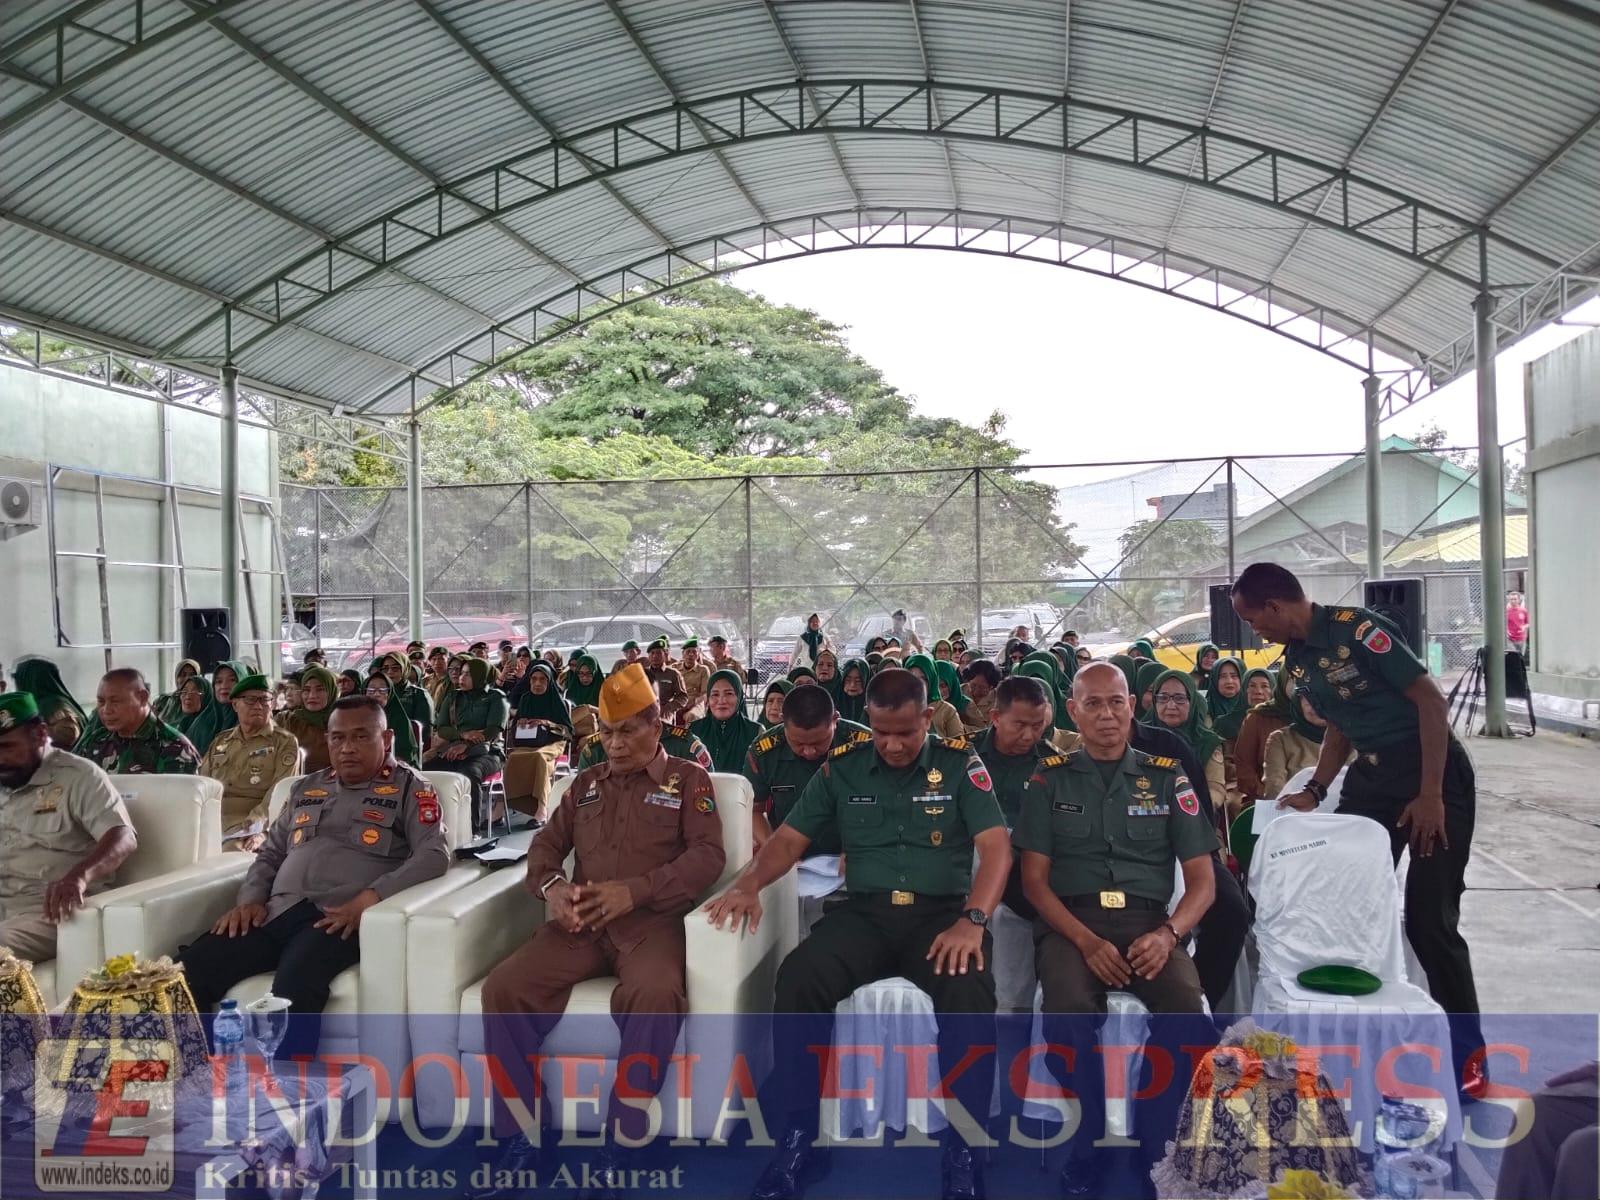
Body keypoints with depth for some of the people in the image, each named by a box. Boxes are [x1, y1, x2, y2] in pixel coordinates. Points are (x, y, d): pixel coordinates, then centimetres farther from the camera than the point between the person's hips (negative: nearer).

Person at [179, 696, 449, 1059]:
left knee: (294, 984, -37)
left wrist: (370, 898, -19)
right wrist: (250, 899, 7)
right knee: (186, 971, -18)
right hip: (277, 913, 6)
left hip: (338, 919, -6)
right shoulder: (305, 788, 26)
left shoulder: (410, 788, 8)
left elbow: (434, 855, -6)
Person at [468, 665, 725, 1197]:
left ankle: (617, 1147, -23)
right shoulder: (587, 782, 23)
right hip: (580, 920, 4)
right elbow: (547, 844, 19)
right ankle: (521, 1139, -10)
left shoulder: (687, 779, 9)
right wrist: (550, 887, -6)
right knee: (504, 988, -21)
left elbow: (708, 854, -4)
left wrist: (636, 889, -17)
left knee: (656, 994, -37)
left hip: (651, 919, -4)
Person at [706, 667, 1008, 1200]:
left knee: (969, 992, -34)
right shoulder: (841, 768, 9)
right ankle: (801, 1133, -10)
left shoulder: (960, 764, 2)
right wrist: (749, 882, -10)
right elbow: (789, 839, 11)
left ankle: (964, 1146, -16)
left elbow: (995, 847, -6)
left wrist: (973, 920, -23)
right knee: (797, 979, -27)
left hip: (942, 911, -2)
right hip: (864, 911, 2)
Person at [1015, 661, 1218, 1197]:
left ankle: (1156, 1146, -4)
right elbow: (1034, 880, 4)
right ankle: (1084, 1150, -8)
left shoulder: (1167, 778, 12)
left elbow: (1202, 880, 8)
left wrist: (1168, 933, -12)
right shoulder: (1050, 778, 9)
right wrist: (1087, 940, -13)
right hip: (1071, 921, -1)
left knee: (1188, 1011, -30)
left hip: (1149, 921, 1)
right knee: (1070, 1010, -33)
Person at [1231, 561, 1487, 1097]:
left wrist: (1430, 796, -20)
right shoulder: (1297, 659, 6)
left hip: (1435, 771, -8)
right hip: (1371, 774, 8)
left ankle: (1467, 1051, 10)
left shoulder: (1358, 629, -19)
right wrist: (1314, 792, 7)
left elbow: (1431, 700, -19)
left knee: (1429, 919, -7)